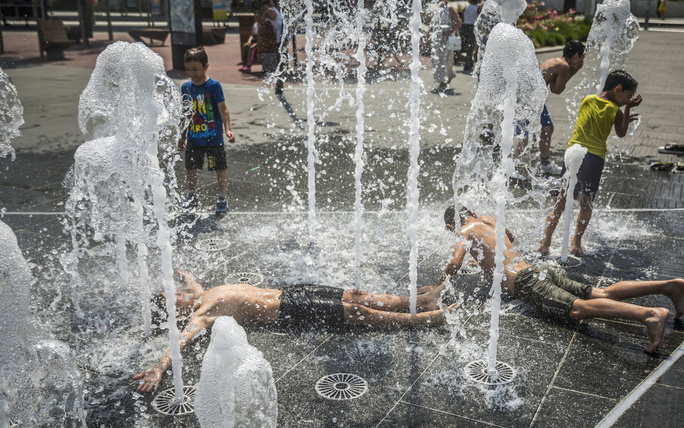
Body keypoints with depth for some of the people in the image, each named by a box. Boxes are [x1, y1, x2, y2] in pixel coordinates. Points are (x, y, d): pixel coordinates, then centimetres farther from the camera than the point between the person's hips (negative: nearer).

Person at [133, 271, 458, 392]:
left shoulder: (203, 294, 13)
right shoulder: (200, 315, -10)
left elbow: (187, 275, 37)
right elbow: (182, 339, -29)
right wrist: (159, 368, -42)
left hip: (286, 293, 8)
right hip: (288, 313, -8)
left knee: (355, 296, 1)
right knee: (356, 312, -12)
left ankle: (418, 300, 9)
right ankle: (425, 319, -7)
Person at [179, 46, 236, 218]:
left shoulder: (214, 86, -11)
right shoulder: (186, 87, 4)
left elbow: (223, 110, -11)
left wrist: (228, 129, -24)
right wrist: (183, 136, 15)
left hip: (213, 137, -4)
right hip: (193, 138, 4)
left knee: (220, 167, 5)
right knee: (190, 167, 9)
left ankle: (223, 199, 19)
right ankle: (192, 196, 30)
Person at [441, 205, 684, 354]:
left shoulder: (465, 231, 6)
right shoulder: (488, 220, 28)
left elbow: (455, 263, -11)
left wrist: (440, 285, 6)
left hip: (524, 283, -8)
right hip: (540, 270, 8)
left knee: (579, 308, -24)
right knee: (603, 294, 2)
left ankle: (650, 315, -43)